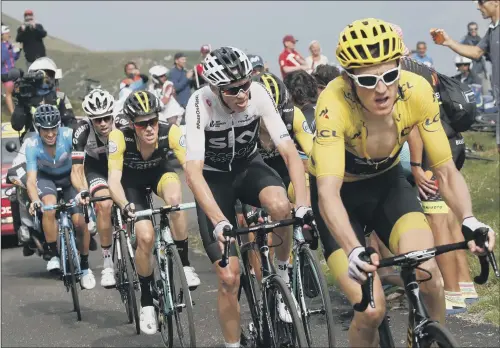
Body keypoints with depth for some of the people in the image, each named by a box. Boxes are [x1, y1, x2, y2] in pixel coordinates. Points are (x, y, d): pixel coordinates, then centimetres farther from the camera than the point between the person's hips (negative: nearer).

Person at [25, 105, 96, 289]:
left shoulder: (69, 135, -31)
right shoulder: (32, 145, -28)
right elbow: (31, 179, -33)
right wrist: (34, 201, -53)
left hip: (69, 176, 0)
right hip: (46, 177, 0)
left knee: (80, 221, -14)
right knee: (49, 206, -32)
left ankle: (85, 267, 8)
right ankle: (53, 255, -14)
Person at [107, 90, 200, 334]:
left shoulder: (170, 132, -33)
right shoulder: (120, 138, -34)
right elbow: (114, 179, -37)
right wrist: (125, 206, -57)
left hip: (160, 173, 1)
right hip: (132, 180, 0)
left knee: (174, 198, -36)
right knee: (145, 237, -20)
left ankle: (185, 266, -18)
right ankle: (146, 301, 1)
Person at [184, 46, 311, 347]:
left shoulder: (260, 94, -24)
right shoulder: (201, 104, -29)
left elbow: (289, 151, -27)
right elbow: (193, 171, -36)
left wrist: (303, 206, -41)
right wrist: (220, 222, -49)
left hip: (249, 167, 2)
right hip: (214, 177, -1)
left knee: (280, 204, -35)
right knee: (229, 278, -9)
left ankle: (283, 274, -9)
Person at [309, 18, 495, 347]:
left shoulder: (417, 91, -25)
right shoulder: (334, 104, -34)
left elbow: (446, 170, -20)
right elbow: (328, 192, -41)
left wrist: (469, 220, -38)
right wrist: (353, 251, -57)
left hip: (387, 181, 3)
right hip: (341, 191, -2)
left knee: (427, 273, -24)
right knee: (371, 310, -19)